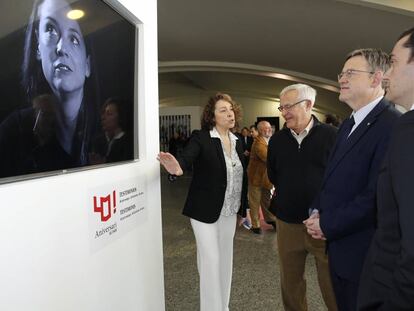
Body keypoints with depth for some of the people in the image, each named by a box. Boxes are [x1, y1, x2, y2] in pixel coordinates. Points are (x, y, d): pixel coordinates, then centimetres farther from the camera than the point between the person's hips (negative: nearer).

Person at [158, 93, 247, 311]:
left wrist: (244, 206, 10)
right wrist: (178, 168, -54)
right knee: (210, 260, -1)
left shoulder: (237, 142, 5)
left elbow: (242, 177, 10)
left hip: (230, 211, 6)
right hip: (205, 210, -6)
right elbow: (187, 157, -31)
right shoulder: (201, 138, -13)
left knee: (225, 259, 17)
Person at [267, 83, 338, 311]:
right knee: (290, 282, 17)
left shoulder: (331, 135, -7)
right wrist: (288, 194, 7)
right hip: (287, 223, 4)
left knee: (333, 286, 7)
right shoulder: (276, 140, 4)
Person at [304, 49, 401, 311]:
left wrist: (328, 226, -16)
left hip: (363, 253, -8)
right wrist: (319, 211, 0)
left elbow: (376, 196, -25)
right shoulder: (349, 125, 11)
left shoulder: (392, 125, -20)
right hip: (339, 247, 8)